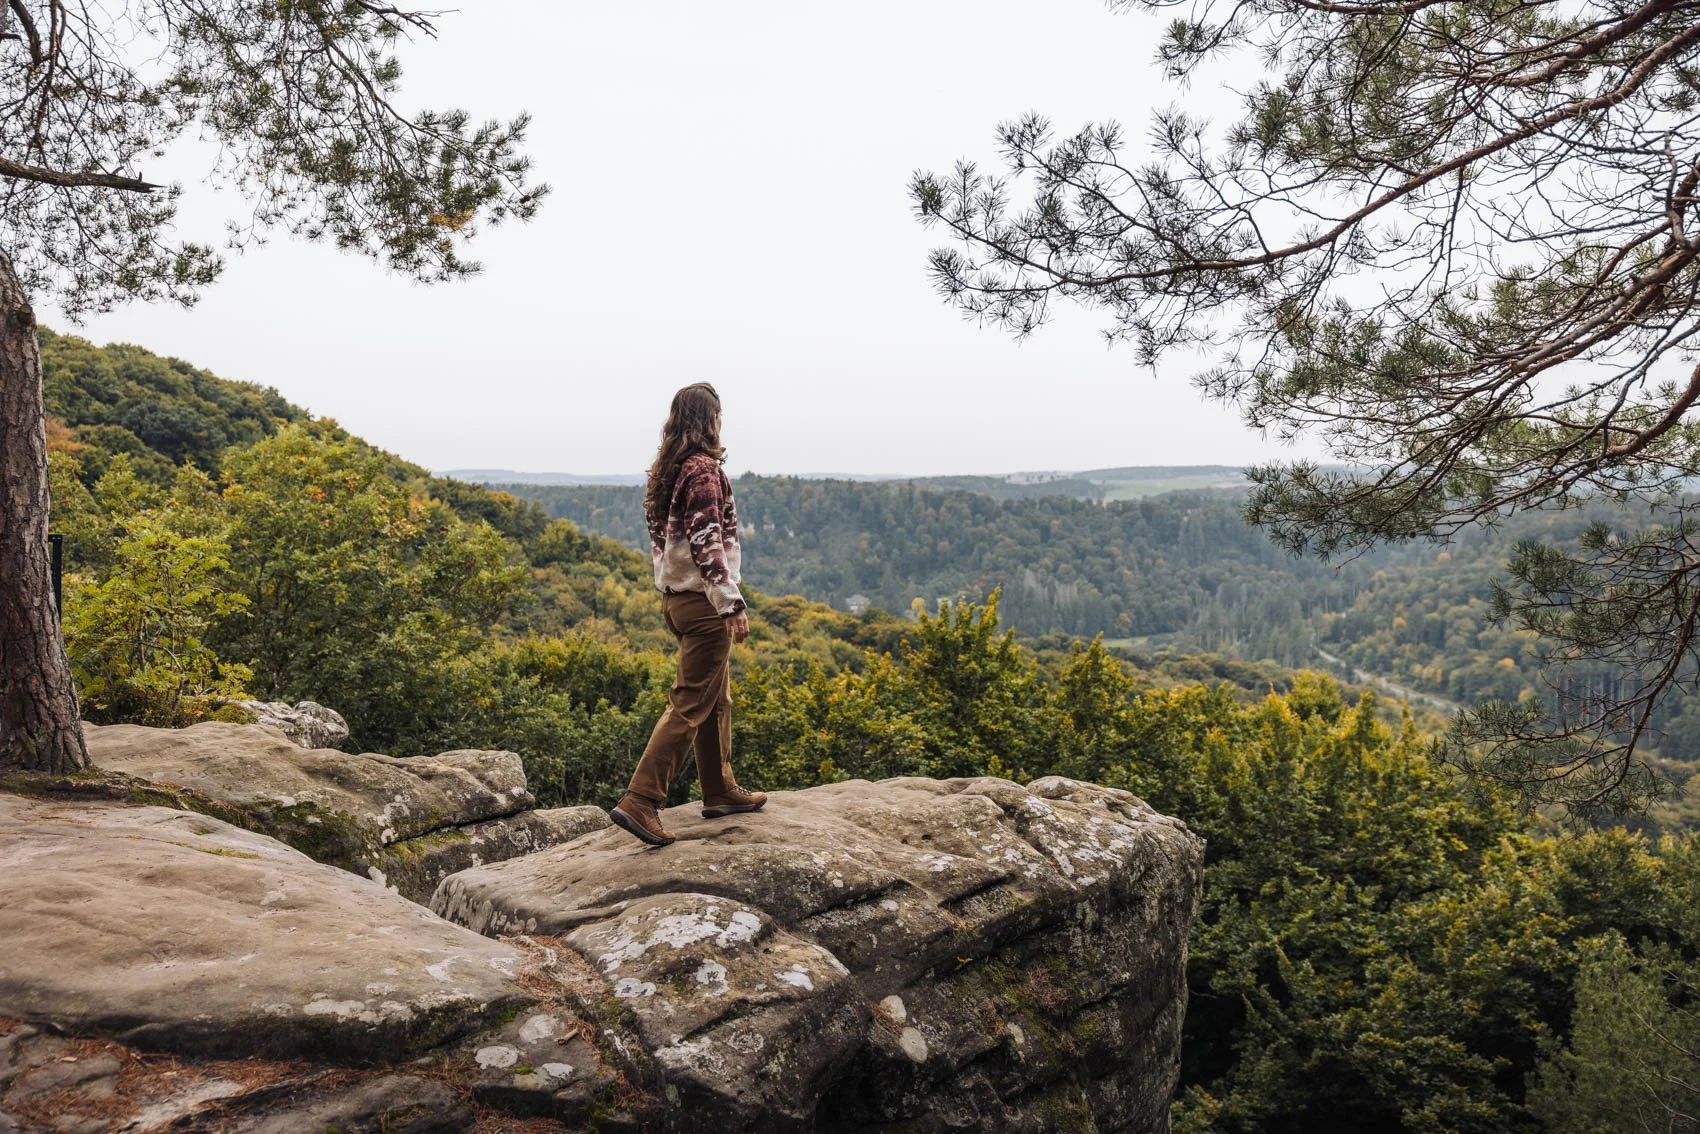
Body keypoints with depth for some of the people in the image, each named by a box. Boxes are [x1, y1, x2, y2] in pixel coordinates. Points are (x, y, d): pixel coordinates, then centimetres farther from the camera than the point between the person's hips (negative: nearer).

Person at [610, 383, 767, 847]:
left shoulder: (665, 470, 11)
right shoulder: (704, 469, -15)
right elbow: (707, 541, -21)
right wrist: (731, 604, -20)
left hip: (674, 596, 9)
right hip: (703, 600, -9)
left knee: (717, 696, 19)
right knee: (690, 703, -6)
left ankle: (721, 791, 28)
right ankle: (640, 801, -8)